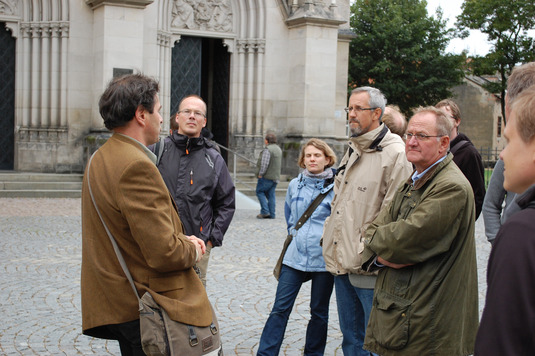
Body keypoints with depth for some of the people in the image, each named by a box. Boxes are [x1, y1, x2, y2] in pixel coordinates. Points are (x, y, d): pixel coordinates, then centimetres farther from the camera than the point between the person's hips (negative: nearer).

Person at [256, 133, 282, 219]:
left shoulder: (267, 150, -16)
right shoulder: (278, 149, 15)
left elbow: (264, 163, -22)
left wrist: (260, 174, -14)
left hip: (267, 176, -8)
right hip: (276, 176, 8)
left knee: (260, 191, 3)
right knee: (271, 195, 10)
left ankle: (265, 211, -6)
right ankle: (271, 214, 8)